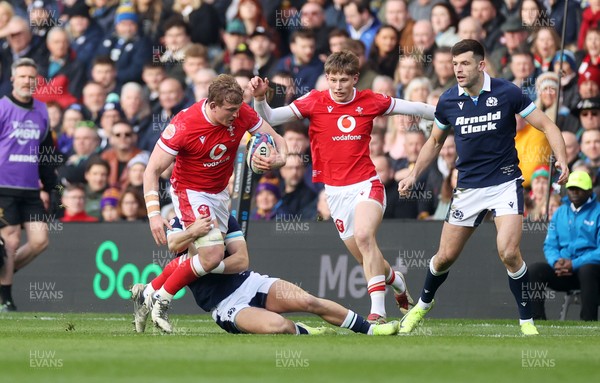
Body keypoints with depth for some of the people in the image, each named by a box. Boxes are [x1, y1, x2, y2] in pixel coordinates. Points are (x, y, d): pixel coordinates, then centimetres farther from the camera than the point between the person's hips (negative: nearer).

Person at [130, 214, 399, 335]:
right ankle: (303, 332, 5)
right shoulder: (180, 224, -1)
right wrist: (193, 232, -47)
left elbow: (241, 261, -9)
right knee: (276, 325, -30)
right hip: (225, 306, -3)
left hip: (249, 284, 3)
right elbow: (173, 244, -26)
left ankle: (370, 328, 3)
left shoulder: (224, 220, 4)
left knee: (309, 302, -13)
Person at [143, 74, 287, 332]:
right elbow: (153, 170, -22)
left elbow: (276, 140, -2)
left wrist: (278, 160, -26)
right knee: (212, 255, -23)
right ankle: (160, 300, -4)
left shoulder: (242, 114, -14)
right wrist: (154, 213, -33)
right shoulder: (184, 125, -28)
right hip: (189, 192, -7)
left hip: (220, 192, 7)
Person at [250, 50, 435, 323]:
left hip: (366, 185, -2)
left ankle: (378, 309, -29)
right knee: (365, 258, 6)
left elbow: (413, 108, 11)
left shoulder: (370, 101, -1)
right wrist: (259, 98, -26)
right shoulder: (315, 102, -4)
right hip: (336, 191, 2)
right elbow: (269, 118, -7)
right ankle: (395, 279, 41)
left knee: (364, 236, -29)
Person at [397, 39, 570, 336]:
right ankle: (423, 304, 36)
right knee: (446, 256, 7)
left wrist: (562, 160, -21)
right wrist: (414, 175, 9)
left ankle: (527, 320, -5)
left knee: (508, 253, -20)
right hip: (468, 187, 3)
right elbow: (435, 142, 18)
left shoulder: (506, 93, -11)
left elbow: (547, 126, -5)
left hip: (505, 182, -3)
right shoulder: (448, 102, -1)